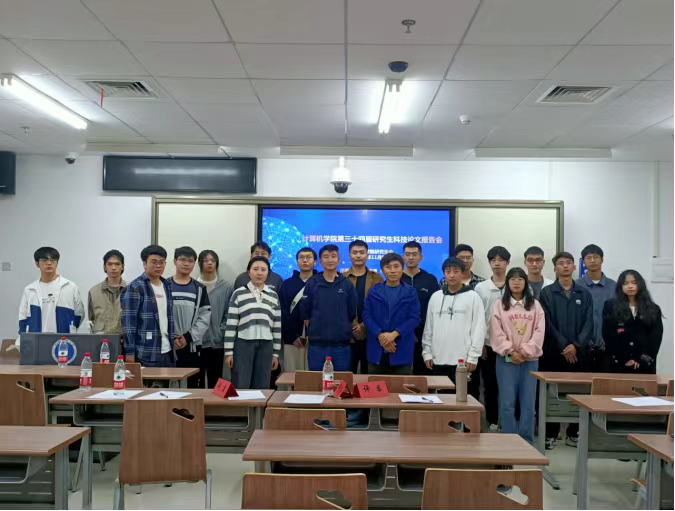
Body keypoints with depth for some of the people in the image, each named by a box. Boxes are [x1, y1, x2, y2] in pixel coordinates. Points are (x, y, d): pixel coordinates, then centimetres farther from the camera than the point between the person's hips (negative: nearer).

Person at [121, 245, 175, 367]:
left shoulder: (167, 286, 14)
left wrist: (173, 344, 14)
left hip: (167, 352, 6)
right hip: (146, 354, -6)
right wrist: (130, 352, -15)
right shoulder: (135, 287, -6)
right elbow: (128, 321, -11)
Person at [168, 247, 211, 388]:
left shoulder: (200, 289, 8)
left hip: (193, 346, 1)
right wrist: (171, 338, -12)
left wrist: (188, 337, -12)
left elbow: (205, 317, 0)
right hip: (168, 346, -1)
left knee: (194, 386, 5)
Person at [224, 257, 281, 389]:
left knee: (261, 387, 5)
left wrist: (276, 353, 9)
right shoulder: (238, 293, 2)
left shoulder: (274, 296, 10)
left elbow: (277, 327, 11)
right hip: (243, 344, -2)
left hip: (266, 345, 3)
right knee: (240, 387, -2)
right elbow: (231, 325, -1)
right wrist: (228, 352, -4)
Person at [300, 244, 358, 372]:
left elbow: (352, 313, 8)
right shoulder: (312, 283, 2)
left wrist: (343, 331, 7)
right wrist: (315, 330, 6)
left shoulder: (347, 284, 4)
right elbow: (305, 313, 5)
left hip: (341, 344, 1)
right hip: (316, 344, 0)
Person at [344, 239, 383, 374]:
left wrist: (364, 326, -11)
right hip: (348, 335, 0)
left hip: (370, 335, 0)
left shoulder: (377, 279, 6)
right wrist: (350, 327, -10)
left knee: (369, 373, 9)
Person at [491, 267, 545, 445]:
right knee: (507, 403, -1)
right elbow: (496, 333, -4)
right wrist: (510, 351, -13)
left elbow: (539, 332, 0)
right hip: (506, 359, -1)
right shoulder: (499, 305, 3)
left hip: (530, 359, 2)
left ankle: (527, 442, 15)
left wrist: (525, 352, -10)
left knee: (528, 403, 4)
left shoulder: (535, 305, 8)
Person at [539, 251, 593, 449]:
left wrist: (576, 345, -12)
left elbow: (588, 323, 1)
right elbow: (547, 323, -5)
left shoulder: (584, 294, 9)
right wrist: (564, 346, -12)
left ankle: (573, 433, 18)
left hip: (578, 352, 2)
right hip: (553, 351, -2)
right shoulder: (547, 293, 2)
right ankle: (550, 434, 11)